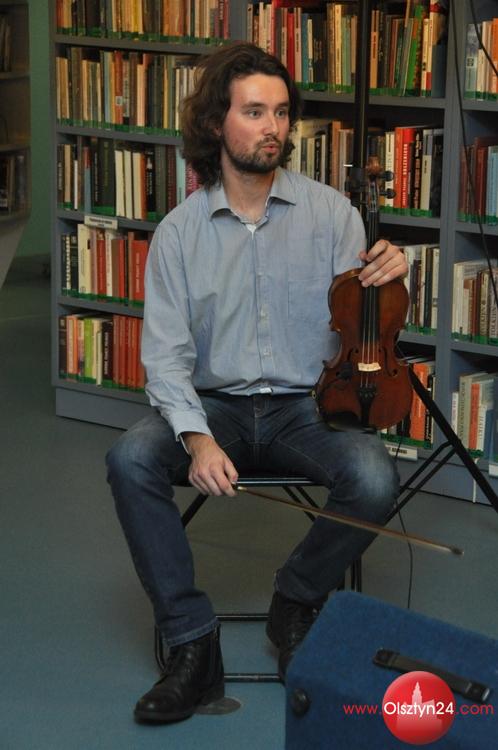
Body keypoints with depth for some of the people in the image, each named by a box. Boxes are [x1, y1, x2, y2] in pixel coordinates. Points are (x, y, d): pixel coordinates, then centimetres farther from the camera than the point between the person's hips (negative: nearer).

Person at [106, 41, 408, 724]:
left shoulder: (330, 213, 0)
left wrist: (386, 278, -25)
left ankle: (297, 603, 1)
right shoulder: (179, 232, 1)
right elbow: (166, 354, -4)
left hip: (307, 407, -1)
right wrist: (196, 437, -23)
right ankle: (193, 647, -17)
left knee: (375, 480, -30)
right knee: (130, 459, -28)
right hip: (215, 406, 1)